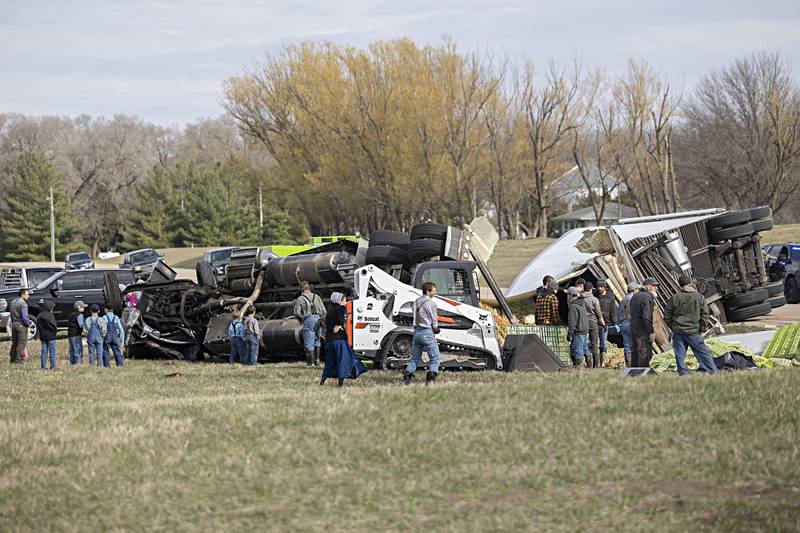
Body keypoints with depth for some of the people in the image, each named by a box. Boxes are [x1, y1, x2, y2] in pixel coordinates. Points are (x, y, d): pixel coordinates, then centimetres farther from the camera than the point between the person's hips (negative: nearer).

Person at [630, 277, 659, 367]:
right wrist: (651, 332, -19)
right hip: (643, 330, -9)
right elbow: (646, 316, -21)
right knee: (645, 353, -8)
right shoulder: (647, 297, -13)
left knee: (636, 352, 15)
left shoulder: (635, 296, 17)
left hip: (633, 328, 9)